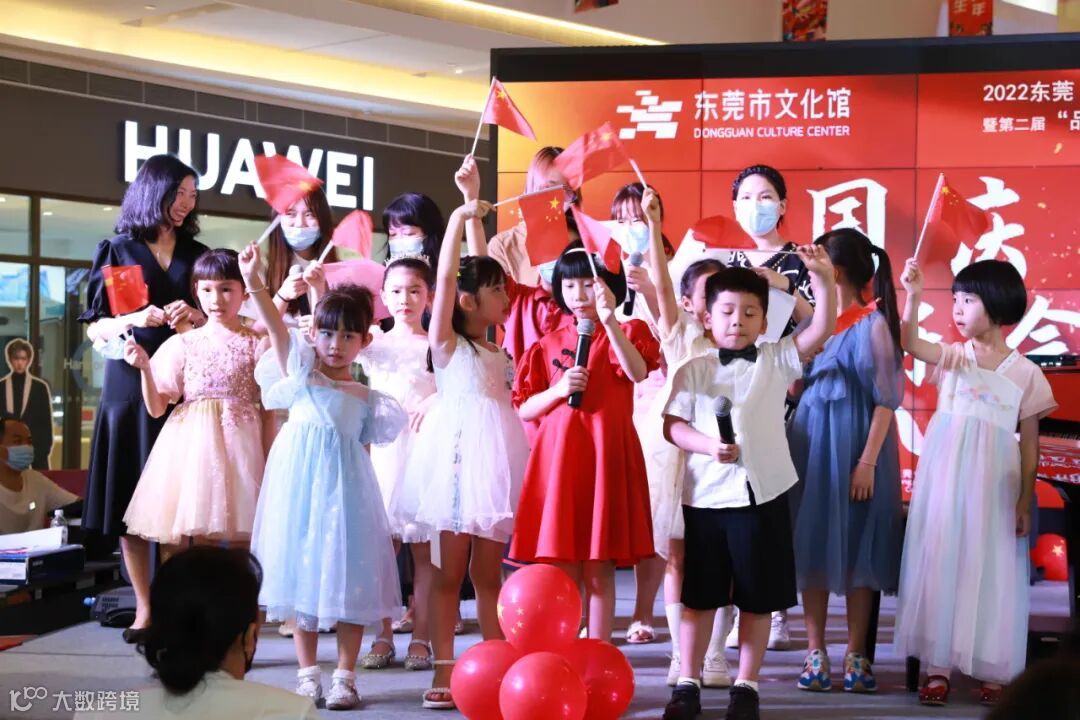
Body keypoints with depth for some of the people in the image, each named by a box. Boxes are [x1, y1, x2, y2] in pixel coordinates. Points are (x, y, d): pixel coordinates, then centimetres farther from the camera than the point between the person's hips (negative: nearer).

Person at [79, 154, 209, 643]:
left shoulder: (197, 255, 13)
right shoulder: (118, 252, 6)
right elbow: (95, 329, 2)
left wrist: (193, 316, -7)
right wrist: (135, 319, -16)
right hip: (132, 385, -1)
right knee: (131, 499, -2)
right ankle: (145, 608, 5)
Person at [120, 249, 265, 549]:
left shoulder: (256, 344, 3)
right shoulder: (182, 344, 6)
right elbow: (156, 408, 4)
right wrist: (145, 368, -12)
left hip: (239, 444, -1)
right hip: (191, 445, 1)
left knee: (238, 541, -4)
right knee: (189, 539, -1)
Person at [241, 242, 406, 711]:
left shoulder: (365, 398, 10)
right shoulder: (300, 368, 3)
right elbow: (275, 326, -13)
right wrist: (253, 280, -25)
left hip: (344, 485, 1)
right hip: (300, 481, -1)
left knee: (347, 575, 0)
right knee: (300, 570, 4)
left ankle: (344, 675, 9)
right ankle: (307, 673, 14)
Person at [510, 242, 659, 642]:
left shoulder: (626, 333, 5)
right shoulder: (549, 345, 12)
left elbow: (638, 373, -18)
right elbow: (524, 409, 10)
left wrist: (609, 322, -28)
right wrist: (558, 391, -8)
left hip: (606, 453, -2)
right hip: (557, 454, 2)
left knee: (599, 567, 0)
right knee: (561, 567, 3)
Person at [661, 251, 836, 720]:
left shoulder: (777, 361, 4)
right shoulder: (694, 369, 4)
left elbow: (823, 329, -7)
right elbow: (672, 425, -1)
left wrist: (822, 278, -20)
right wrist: (708, 446, -19)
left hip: (762, 495, 0)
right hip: (706, 495, 0)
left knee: (758, 598, 7)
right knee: (699, 595, 9)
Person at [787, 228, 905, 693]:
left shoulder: (872, 324, -9)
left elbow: (886, 400, -12)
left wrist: (868, 462, -16)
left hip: (852, 449, -6)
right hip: (811, 446, 6)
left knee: (856, 551, 2)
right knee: (813, 548, 6)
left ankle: (855, 656, 11)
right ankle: (816, 653, 12)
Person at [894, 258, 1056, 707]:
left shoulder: (1025, 372, 0)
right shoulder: (953, 357, 5)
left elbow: (1029, 443, 3)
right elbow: (911, 345, -16)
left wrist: (1025, 502, 0)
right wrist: (913, 297, -27)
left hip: (994, 486, -1)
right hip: (946, 480, 2)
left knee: (991, 570, 4)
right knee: (940, 563, 2)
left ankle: (994, 673, 13)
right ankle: (938, 668, 10)